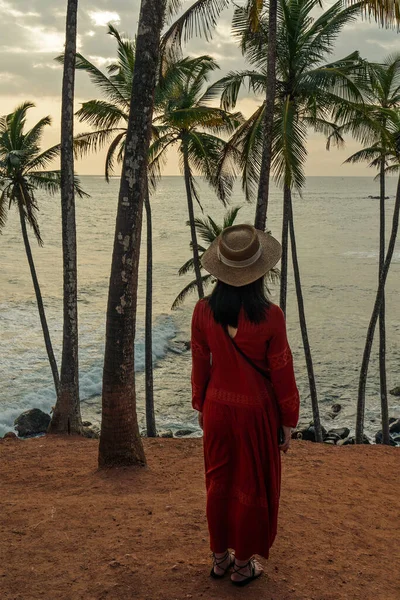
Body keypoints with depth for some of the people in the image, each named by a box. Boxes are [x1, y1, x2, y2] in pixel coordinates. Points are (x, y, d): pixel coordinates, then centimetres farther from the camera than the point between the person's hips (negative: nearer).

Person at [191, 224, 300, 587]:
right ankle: (243, 565, 28)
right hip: (257, 411, -3)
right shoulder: (270, 317, -21)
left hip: (218, 407, 3)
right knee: (252, 486, 14)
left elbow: (200, 366, -1)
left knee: (219, 481, 19)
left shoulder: (204, 312, -11)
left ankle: (220, 558, 34)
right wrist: (288, 423, 1)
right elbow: (281, 374, -12)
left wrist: (201, 406, 15)